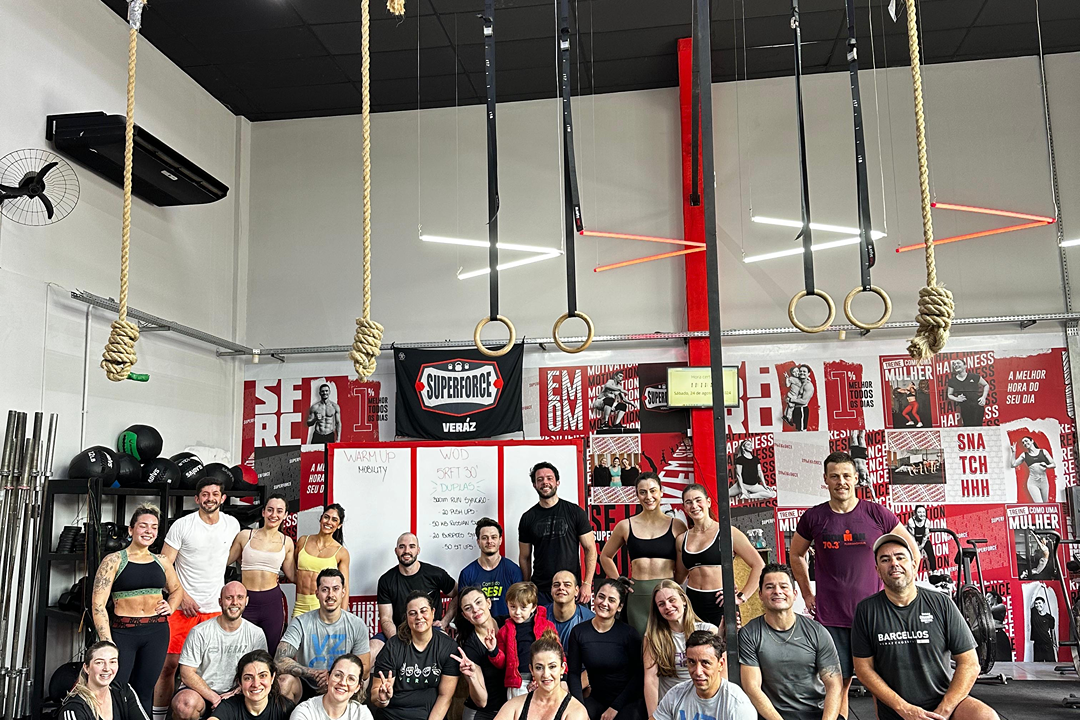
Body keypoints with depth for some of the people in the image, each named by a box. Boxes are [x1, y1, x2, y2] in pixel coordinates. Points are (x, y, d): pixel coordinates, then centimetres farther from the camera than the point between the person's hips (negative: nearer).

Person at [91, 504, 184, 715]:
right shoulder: (114, 560, -3)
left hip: (157, 631, 4)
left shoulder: (162, 561, 10)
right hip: (123, 632, -3)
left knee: (144, 691, 10)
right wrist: (107, 642, -14)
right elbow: (98, 604, -8)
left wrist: (171, 607, 5)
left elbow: (177, 590, 27)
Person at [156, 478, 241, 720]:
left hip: (216, 607, 3)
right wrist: (182, 595, -11)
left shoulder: (232, 524, 6)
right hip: (183, 606, -3)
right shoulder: (182, 525, -5)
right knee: (169, 663, -1)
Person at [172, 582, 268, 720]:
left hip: (233, 695, 2)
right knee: (186, 705, -36)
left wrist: (236, 693, -16)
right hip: (200, 692, -2)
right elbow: (187, 674, -9)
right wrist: (214, 698, -18)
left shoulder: (256, 635, 1)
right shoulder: (199, 632, -6)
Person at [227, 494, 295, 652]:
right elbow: (224, 561, 11)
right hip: (247, 601, -1)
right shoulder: (245, 536, 1)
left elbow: (292, 576, 10)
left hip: (272, 601, 1)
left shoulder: (287, 542, 5)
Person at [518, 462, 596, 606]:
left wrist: (587, 584, -9)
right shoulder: (528, 518, 7)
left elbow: (590, 549, 0)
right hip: (539, 590, 2)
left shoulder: (575, 512, 1)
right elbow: (524, 558, 12)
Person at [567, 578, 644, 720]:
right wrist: (581, 708, -11)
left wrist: (615, 707, -10)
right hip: (597, 700, 2)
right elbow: (574, 674, 0)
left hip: (629, 701, -2)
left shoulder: (629, 634, -6)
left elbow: (637, 675, -5)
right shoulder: (578, 632, 1)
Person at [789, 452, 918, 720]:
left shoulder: (877, 514, -2)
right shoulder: (813, 517, 1)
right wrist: (807, 594, 13)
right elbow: (796, 555, 17)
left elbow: (910, 548, 12)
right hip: (830, 617, 1)